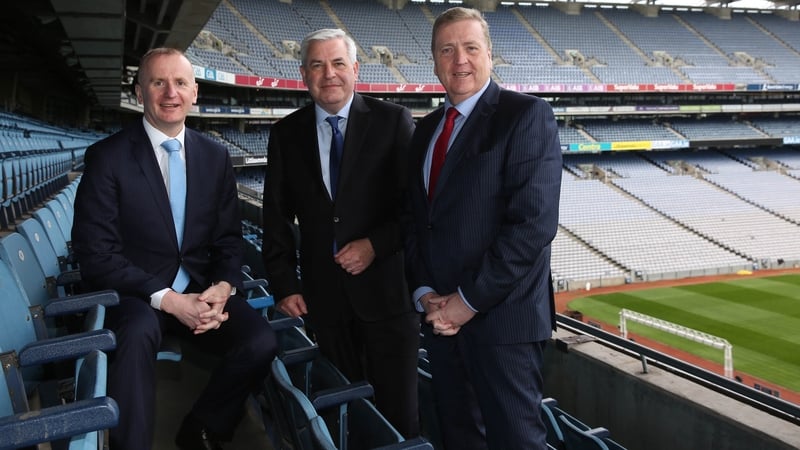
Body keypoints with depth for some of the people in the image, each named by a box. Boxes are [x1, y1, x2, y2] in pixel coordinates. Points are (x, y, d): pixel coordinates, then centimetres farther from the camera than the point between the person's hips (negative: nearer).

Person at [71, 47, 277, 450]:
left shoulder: (216, 156, 6)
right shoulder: (107, 157, -7)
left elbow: (229, 238, 9)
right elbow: (96, 253, -11)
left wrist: (223, 287, -12)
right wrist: (167, 299, -20)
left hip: (202, 289, 4)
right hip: (137, 295, -3)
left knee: (262, 341, -20)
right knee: (138, 334, -37)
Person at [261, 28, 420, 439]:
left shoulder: (393, 120, -1)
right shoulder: (286, 134, 7)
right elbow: (277, 217, 9)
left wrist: (376, 244, -14)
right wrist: (284, 284, 3)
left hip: (386, 286, -2)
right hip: (324, 294, 3)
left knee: (399, 410, 7)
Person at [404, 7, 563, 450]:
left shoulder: (527, 115, -8)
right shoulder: (426, 130, 13)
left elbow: (534, 222, -18)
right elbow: (414, 220, 12)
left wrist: (470, 299, -16)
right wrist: (424, 293, -3)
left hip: (502, 315, -6)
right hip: (440, 314, 7)